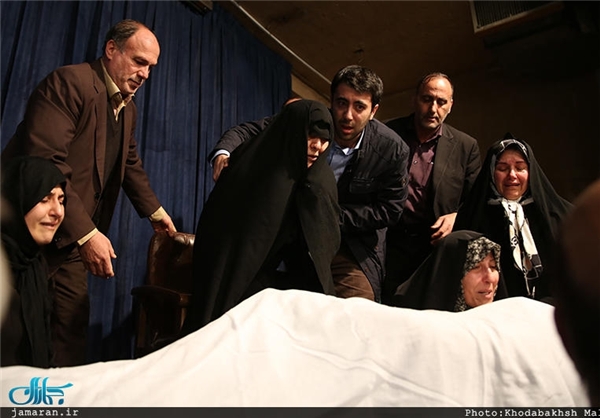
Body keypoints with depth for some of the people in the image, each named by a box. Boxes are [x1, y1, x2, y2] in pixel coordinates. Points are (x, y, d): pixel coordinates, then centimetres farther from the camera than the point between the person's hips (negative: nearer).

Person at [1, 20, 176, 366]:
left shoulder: (128, 108, 12)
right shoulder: (69, 82, -16)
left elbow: (131, 164, 23)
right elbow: (44, 163, -26)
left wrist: (155, 211, 19)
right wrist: (86, 234, -29)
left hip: (74, 238, 8)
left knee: (73, 324, 9)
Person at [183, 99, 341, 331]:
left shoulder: (322, 182, 2)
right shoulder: (249, 166, -9)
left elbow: (327, 242, 1)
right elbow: (217, 232, -6)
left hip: (294, 284, 4)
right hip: (240, 282, -3)